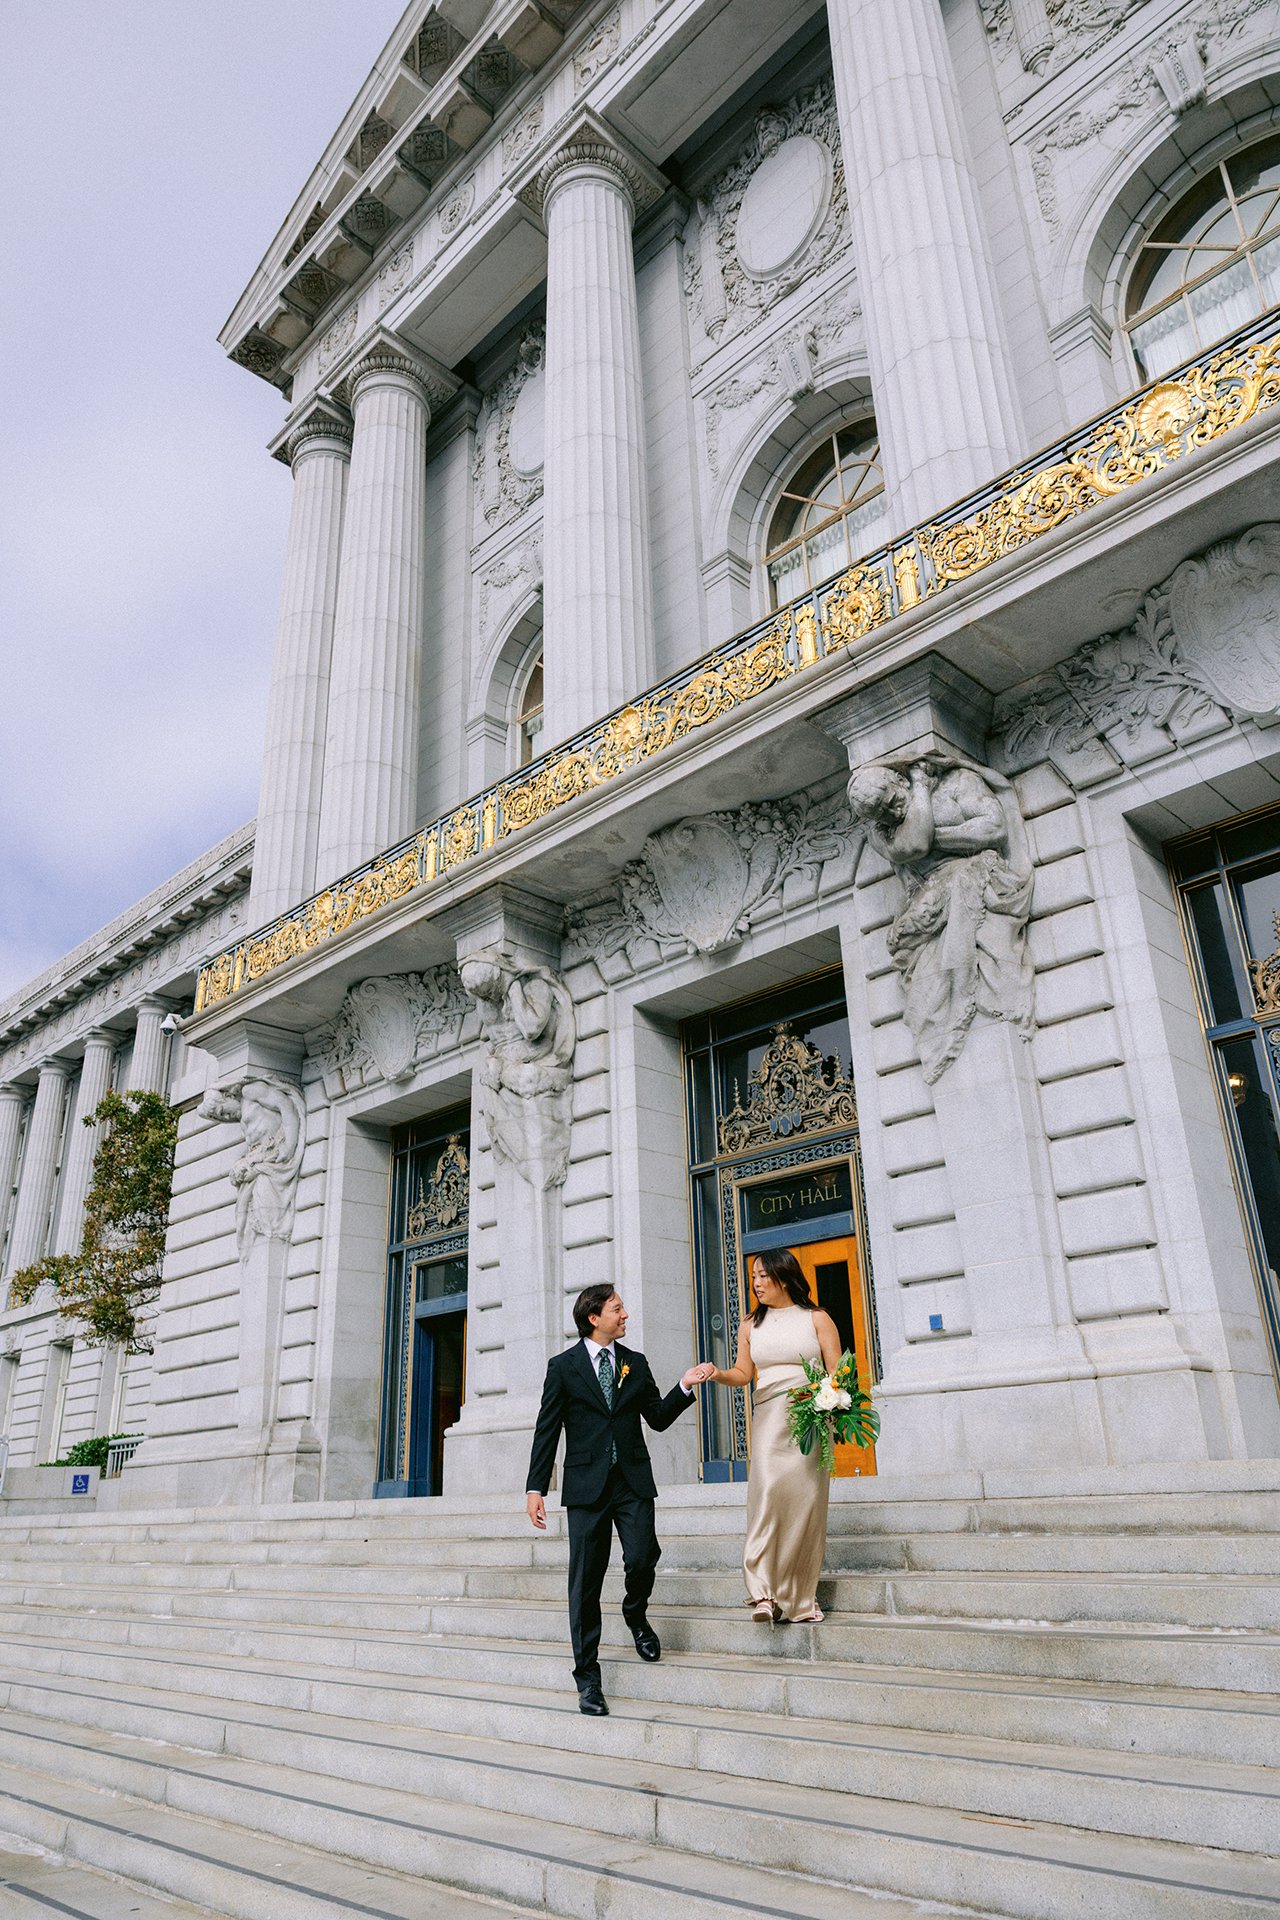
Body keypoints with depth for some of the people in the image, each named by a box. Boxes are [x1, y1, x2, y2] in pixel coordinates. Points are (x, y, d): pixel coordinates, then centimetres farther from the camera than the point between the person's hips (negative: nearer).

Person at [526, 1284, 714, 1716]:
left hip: (633, 1481, 2)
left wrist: (685, 1387, -2)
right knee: (585, 1583, 1)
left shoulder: (636, 1363, 11)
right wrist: (536, 1487, -4)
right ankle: (587, 1677, 14)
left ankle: (635, 1615, 23)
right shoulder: (564, 1366, 2)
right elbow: (547, 1430, 1)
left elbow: (658, 1418, 13)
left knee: (642, 1559, -12)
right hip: (586, 1484, -2)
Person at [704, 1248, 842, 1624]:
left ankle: (801, 1598, 10)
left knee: (807, 1498, -4)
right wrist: (718, 1374, -6)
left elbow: (837, 1373, 3)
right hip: (768, 1419, 1)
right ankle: (764, 1593, -18)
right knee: (768, 1489, -18)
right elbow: (743, 1374, 14)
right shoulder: (751, 1326, 15)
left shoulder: (816, 1319, 6)